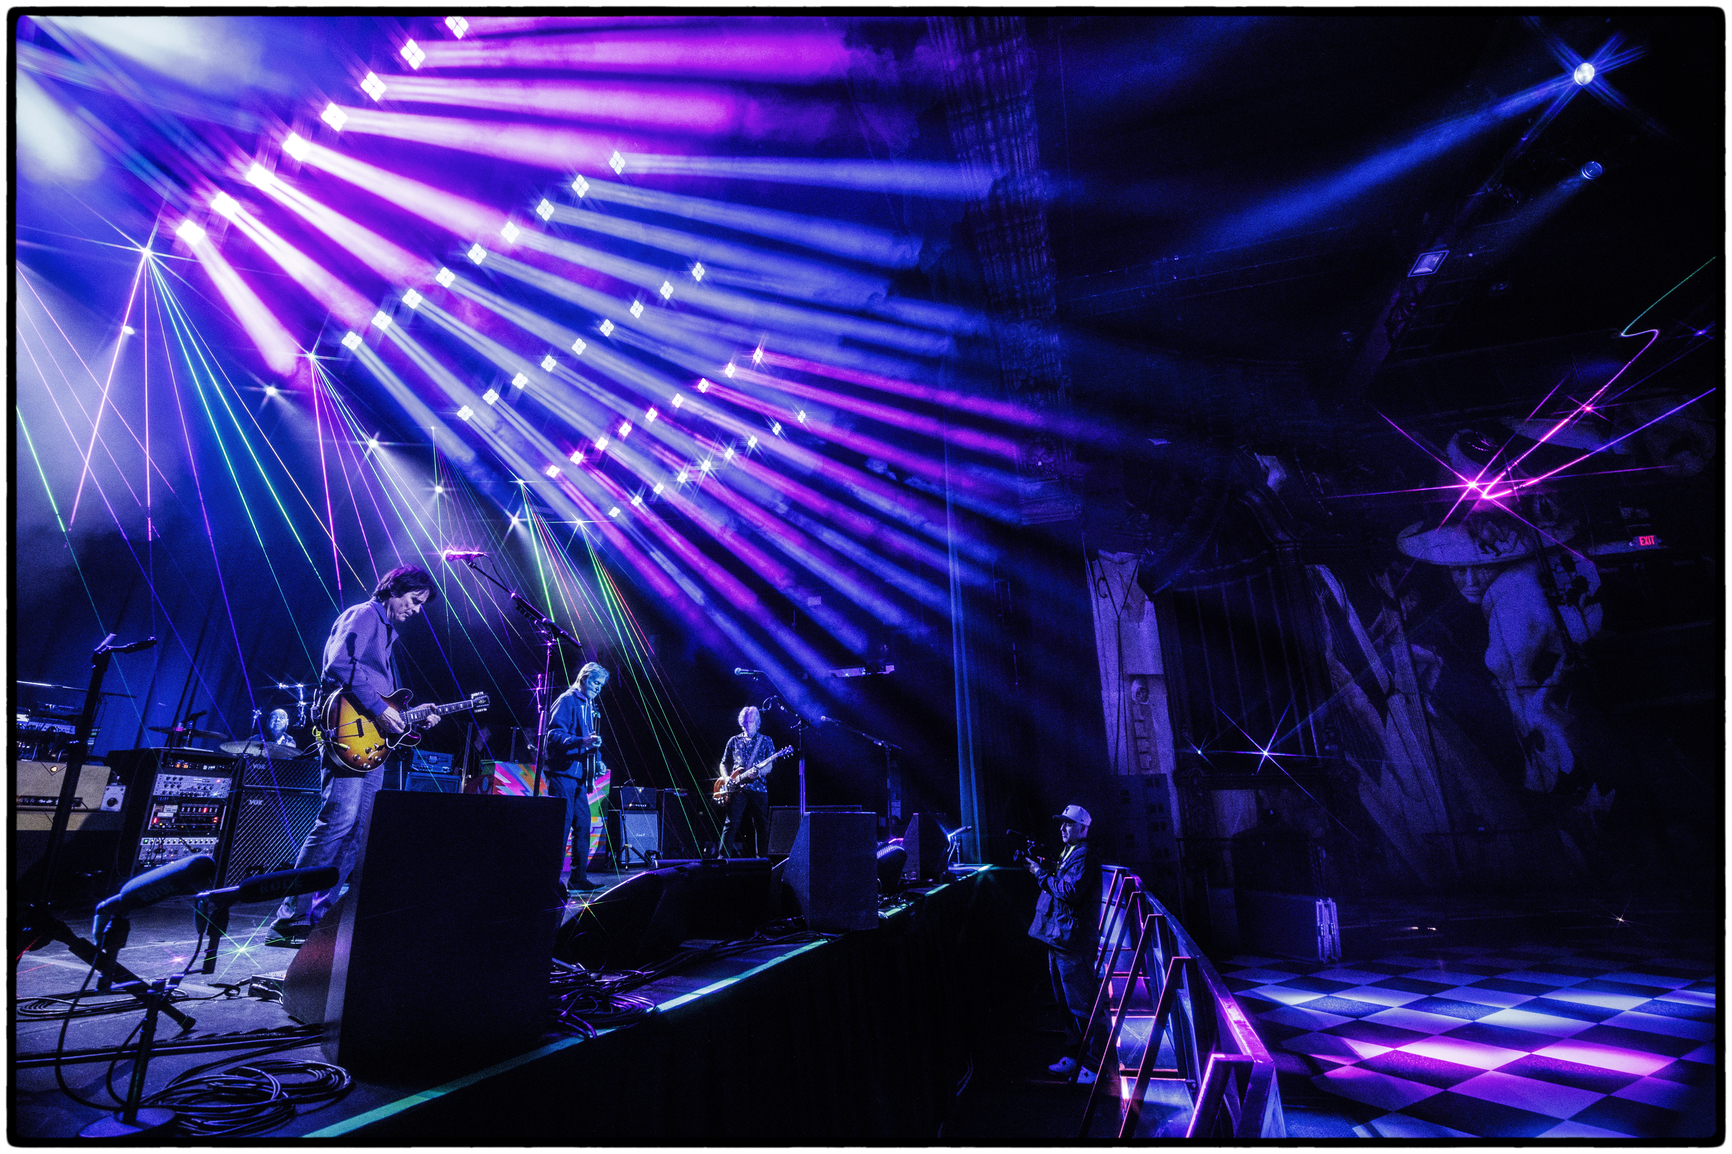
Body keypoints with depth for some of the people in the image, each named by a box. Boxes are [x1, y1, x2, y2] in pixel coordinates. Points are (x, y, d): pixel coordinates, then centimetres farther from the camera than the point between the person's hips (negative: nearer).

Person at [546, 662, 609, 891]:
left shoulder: (588, 705, 18)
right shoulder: (567, 701, -9)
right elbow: (554, 734, -20)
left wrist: (596, 759, 10)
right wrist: (581, 742, -33)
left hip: (578, 775, 9)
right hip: (562, 772, -9)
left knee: (582, 825, 9)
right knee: (562, 825, -8)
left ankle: (578, 878, 16)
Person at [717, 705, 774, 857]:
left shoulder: (766, 741, 9)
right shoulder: (734, 741, 13)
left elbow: (770, 766, 0)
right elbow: (724, 764, 17)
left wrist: (758, 772, -21)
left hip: (759, 788, 0)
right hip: (737, 788, 0)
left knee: (762, 826, 4)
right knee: (731, 823, -9)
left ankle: (762, 858, 14)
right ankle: (724, 856, -5)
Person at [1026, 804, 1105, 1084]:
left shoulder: (1084, 859, -15)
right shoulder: (1066, 856, 16)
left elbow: (1070, 891, -26)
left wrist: (1042, 874, -19)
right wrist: (1045, 869, 6)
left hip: (1073, 943, -10)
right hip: (1057, 939, 10)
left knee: (1081, 1004, -2)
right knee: (1066, 1003, 18)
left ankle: (1094, 1063, 9)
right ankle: (1073, 1055, 30)